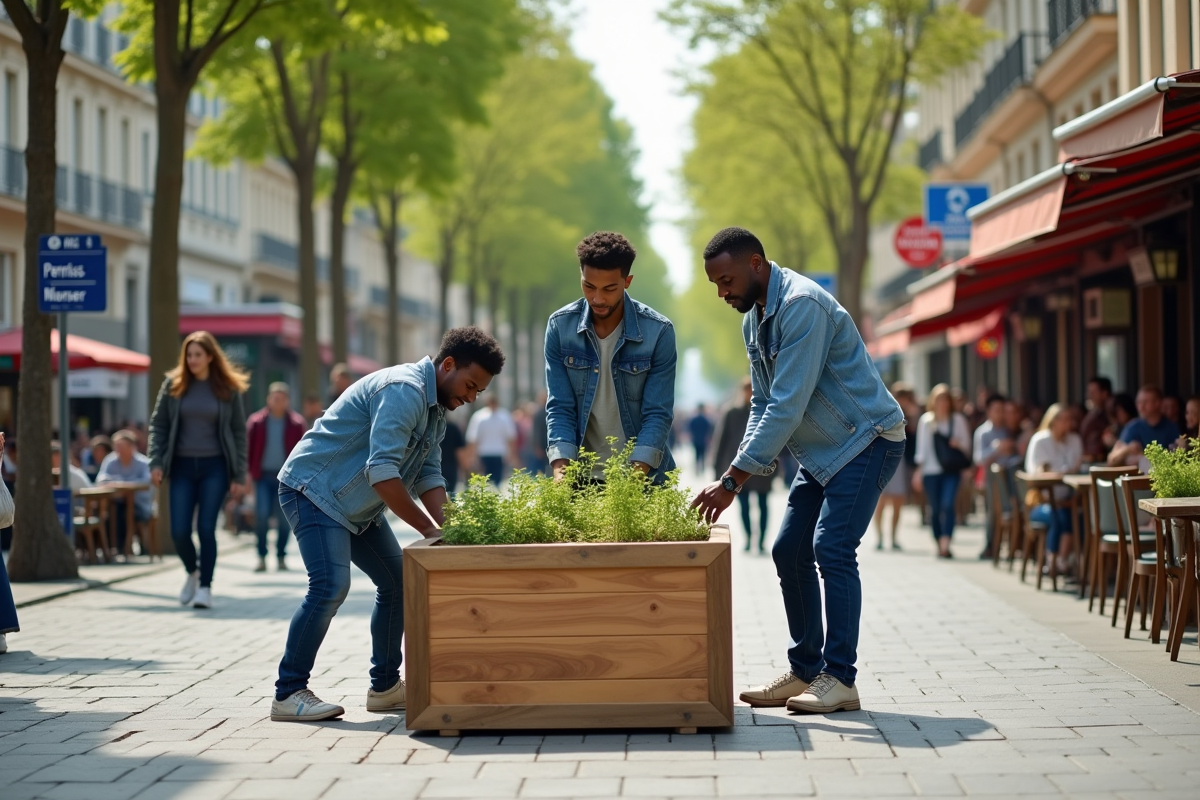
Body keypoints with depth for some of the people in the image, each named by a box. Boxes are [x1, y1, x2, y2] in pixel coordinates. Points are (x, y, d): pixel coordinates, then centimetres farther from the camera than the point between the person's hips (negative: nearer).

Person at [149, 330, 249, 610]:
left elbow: (239, 432, 3)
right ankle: (192, 572, 26)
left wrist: (239, 475, -2)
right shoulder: (174, 385, 3)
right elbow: (158, 425, 7)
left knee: (206, 528, -8)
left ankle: (205, 587, 3)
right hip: (182, 466, 2)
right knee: (179, 531, -2)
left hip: (214, 466, -2)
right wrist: (156, 462, -5)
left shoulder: (228, 388, 1)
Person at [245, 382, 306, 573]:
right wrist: (248, 473, -4)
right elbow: (248, 448, 3)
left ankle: (281, 557, 13)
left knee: (284, 519, 1)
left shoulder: (297, 424, 3)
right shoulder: (256, 421, 4)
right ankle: (262, 558, 3)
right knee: (261, 516, -8)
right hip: (263, 475, 0)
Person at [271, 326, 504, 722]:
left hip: (356, 504, 11)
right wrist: (429, 529, -28)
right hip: (313, 490, -11)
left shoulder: (436, 408, 10)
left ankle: (385, 687, 16)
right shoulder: (403, 390, -23)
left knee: (398, 582, 9)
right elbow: (381, 471, -31)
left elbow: (428, 476, 7)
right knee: (330, 586, -22)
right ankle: (288, 694, -16)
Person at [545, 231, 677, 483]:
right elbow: (559, 407, -7)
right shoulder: (560, 326, -7)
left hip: (643, 477, -1)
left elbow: (658, 414, -13)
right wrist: (561, 470, -21)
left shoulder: (658, 332, -12)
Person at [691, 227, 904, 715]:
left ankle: (839, 679, -15)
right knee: (789, 552, 5)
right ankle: (804, 671, 12)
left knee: (832, 548, -18)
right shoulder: (754, 319, 8)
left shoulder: (802, 305, -24)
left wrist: (732, 481, -27)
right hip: (821, 451, 10)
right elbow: (763, 405, 13)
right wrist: (747, 471, -3)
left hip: (867, 439, -10)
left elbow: (788, 407, -28)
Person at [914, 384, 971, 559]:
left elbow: (966, 444, 11)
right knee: (935, 509, 3)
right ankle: (939, 544, 14)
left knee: (948, 504, -17)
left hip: (952, 470, -1)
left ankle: (945, 544, -22)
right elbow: (922, 446, 7)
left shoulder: (958, 420, 7)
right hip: (931, 470, 1)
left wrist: (959, 444, -11)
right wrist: (919, 469, 2)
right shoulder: (925, 420, 7)